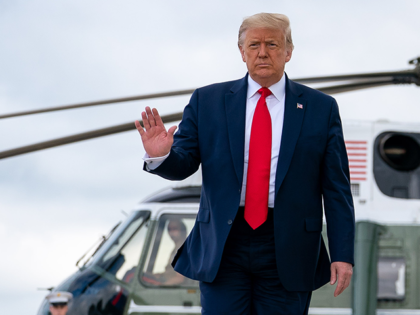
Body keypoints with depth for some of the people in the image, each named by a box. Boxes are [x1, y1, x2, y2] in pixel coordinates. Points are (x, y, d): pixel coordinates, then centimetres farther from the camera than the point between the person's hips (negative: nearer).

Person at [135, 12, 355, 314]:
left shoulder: (321, 108, 5)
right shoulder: (207, 101, 7)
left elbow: (336, 189, 3)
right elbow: (182, 164, 5)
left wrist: (342, 254, -3)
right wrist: (159, 155, -19)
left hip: (287, 253, 0)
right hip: (223, 248, 0)